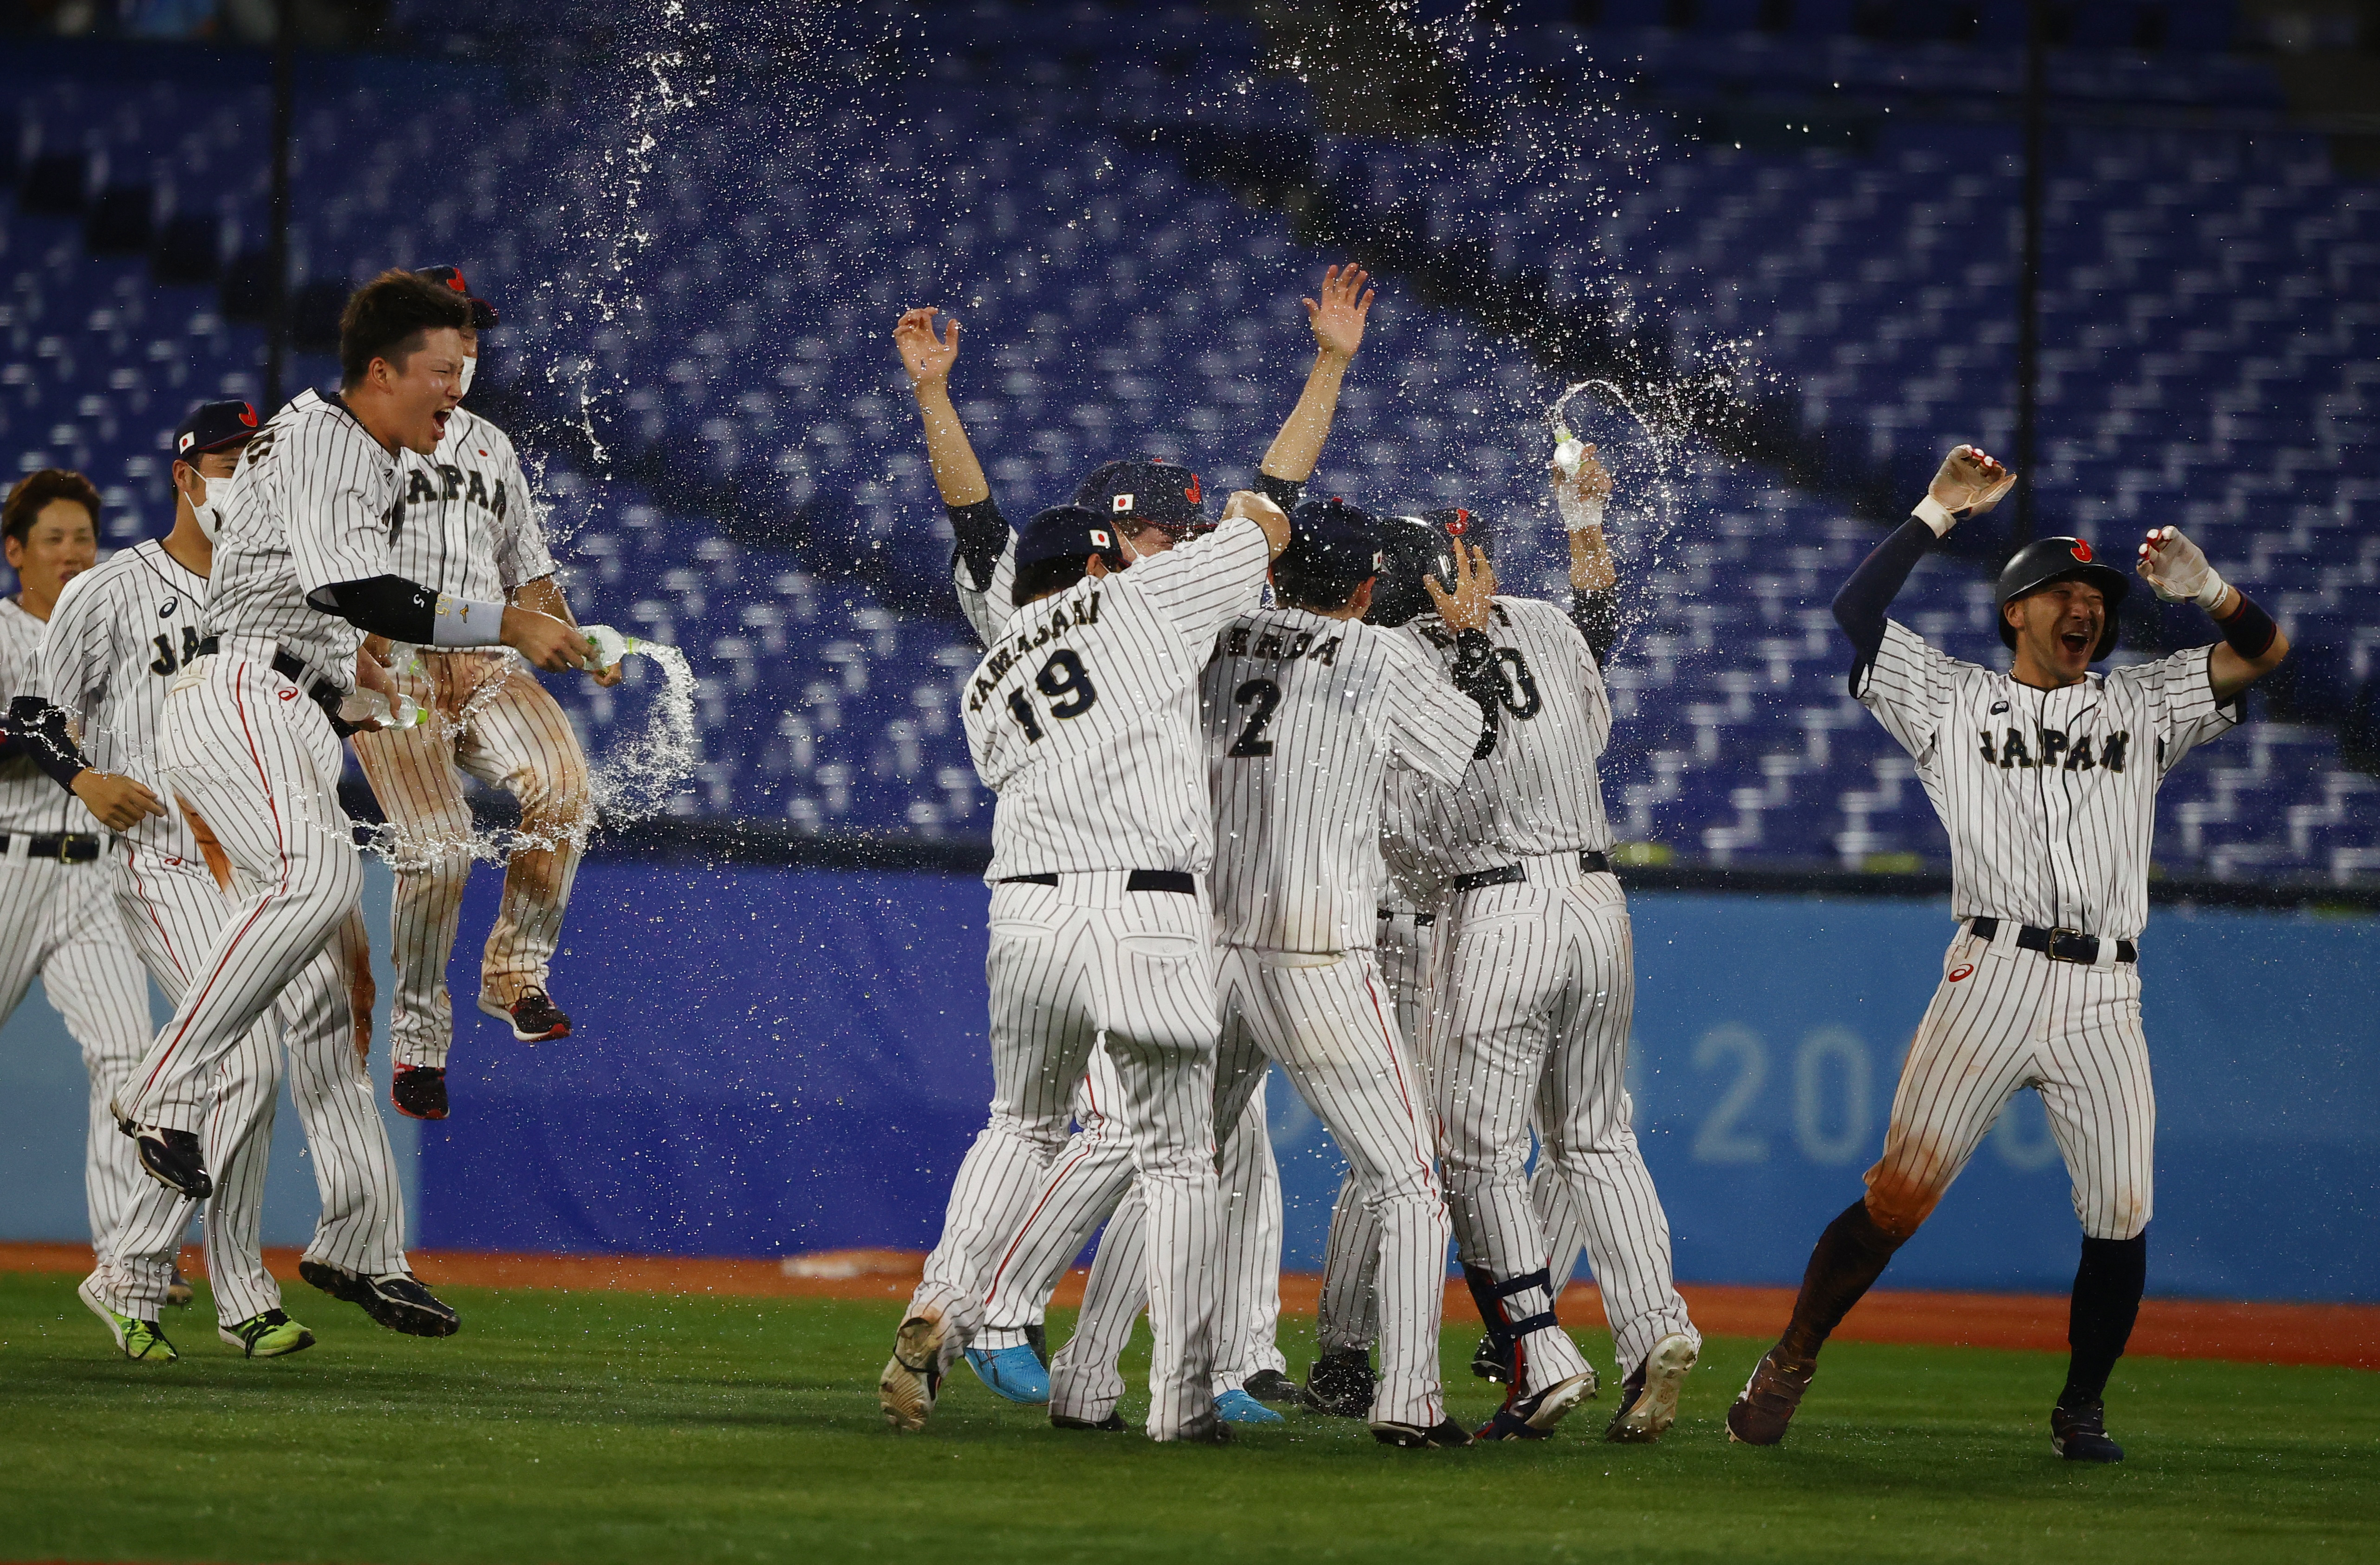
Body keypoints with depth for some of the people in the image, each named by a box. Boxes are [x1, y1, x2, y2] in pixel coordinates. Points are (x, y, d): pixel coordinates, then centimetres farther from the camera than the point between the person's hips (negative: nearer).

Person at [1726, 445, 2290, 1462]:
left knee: (2122, 1216, -6)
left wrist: (2204, 588, -8)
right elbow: (1855, 612, 5)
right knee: (1901, 1192, -11)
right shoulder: (1954, 701, 15)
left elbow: (2264, 651, 11)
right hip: (1992, 978, -2)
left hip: (2105, 998, 2)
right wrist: (1937, 514, 3)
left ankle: (2081, 1410, 12)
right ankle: (1787, 1370, 1)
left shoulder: (2140, 707, 19)